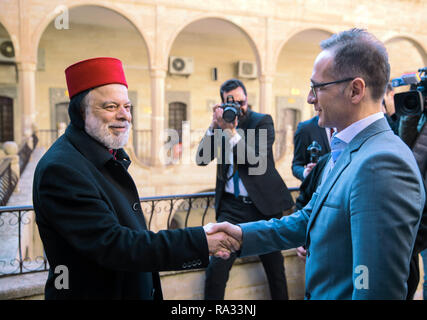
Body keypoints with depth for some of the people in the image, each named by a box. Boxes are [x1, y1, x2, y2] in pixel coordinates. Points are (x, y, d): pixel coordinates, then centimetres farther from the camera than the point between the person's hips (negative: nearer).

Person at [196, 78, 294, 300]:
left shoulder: (262, 121, -2)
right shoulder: (220, 125, 7)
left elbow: (256, 161, -14)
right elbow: (202, 159, -2)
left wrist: (231, 131, -21)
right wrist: (214, 126, -12)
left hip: (263, 205, -1)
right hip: (231, 206, 2)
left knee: (274, 266, 11)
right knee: (217, 267, -8)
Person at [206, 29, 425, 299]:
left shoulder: (381, 165, -28)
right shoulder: (346, 151, 4)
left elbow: (380, 289, -29)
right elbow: (311, 219, 9)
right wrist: (244, 234, -1)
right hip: (318, 293, 8)